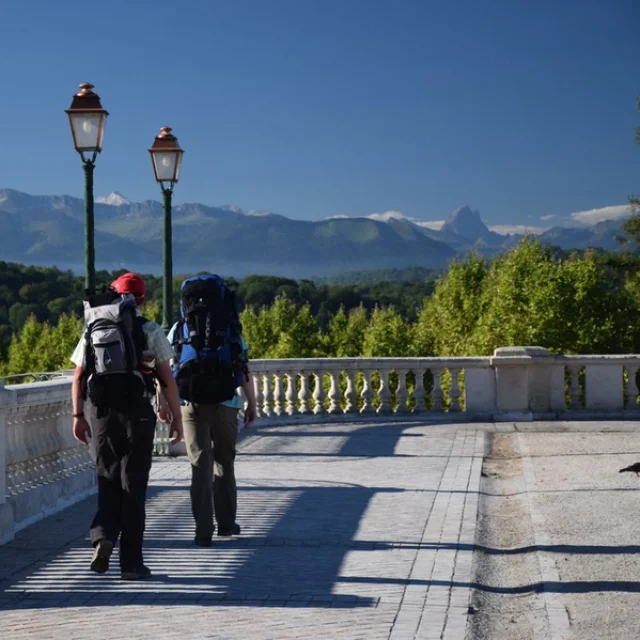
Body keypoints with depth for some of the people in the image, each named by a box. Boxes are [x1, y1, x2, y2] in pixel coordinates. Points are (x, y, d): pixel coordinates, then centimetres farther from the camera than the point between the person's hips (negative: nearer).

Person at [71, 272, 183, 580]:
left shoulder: (92, 330, 9)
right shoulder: (149, 331, 0)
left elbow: (78, 378, 5)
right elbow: (167, 380, -3)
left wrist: (78, 416, 10)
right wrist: (177, 418, 2)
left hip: (100, 412, 2)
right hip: (137, 411, -2)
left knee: (108, 480, 14)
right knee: (133, 486, 3)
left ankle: (103, 536, -11)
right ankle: (131, 562, 4)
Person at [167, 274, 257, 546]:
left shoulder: (178, 330, 5)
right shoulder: (230, 329, 4)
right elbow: (245, 371, 2)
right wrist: (252, 405, 11)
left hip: (190, 404, 0)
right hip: (224, 404, 0)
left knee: (200, 465, 3)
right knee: (224, 463, 15)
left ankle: (203, 530, -3)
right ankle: (226, 523, 23)